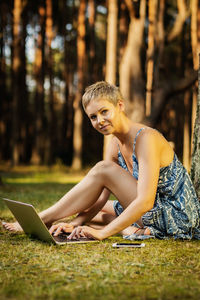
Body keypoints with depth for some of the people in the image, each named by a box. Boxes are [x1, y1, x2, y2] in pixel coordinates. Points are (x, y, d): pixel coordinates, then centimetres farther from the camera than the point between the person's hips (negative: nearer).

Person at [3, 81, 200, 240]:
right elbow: (100, 197, 2)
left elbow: (145, 202, -30)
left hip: (176, 219, -9)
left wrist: (102, 232, -32)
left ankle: (42, 219, -9)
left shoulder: (147, 138, -21)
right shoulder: (115, 143, 6)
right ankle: (131, 231, -12)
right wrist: (75, 223, -14)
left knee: (103, 169, -18)